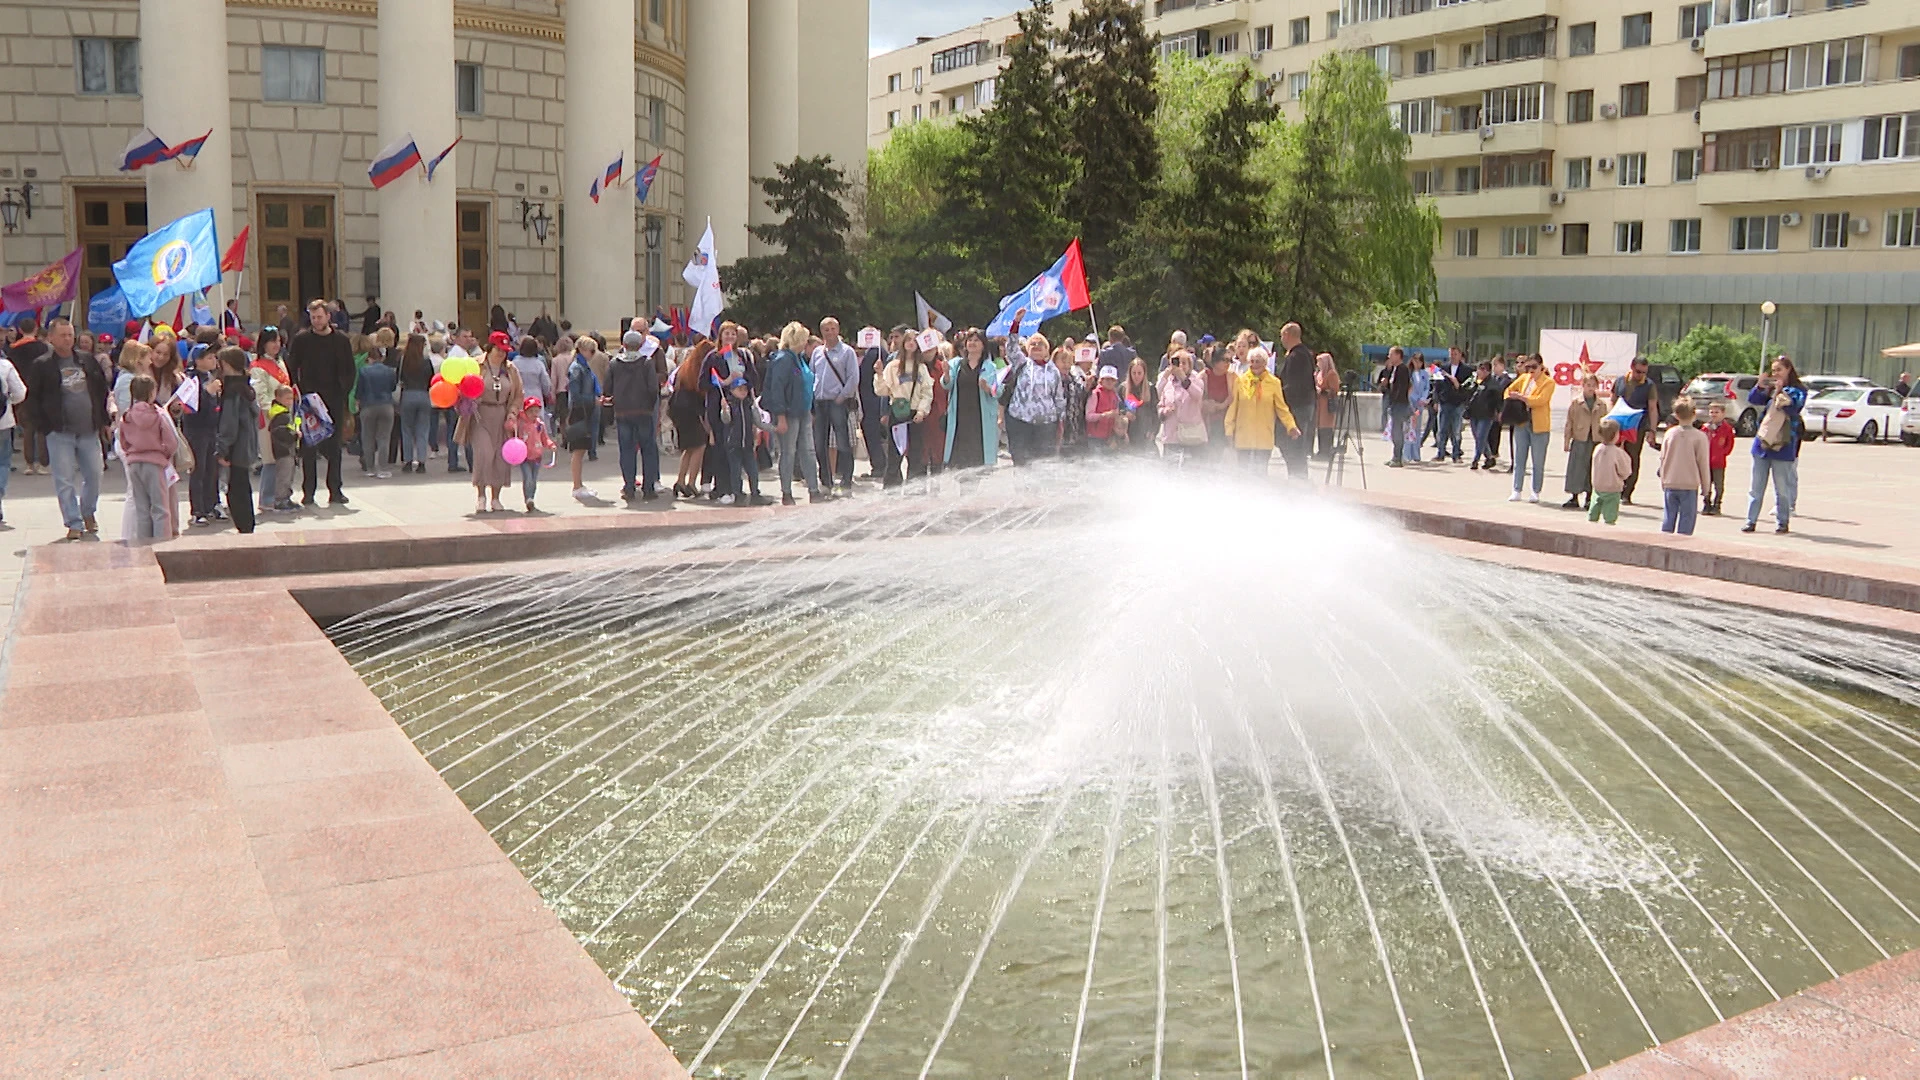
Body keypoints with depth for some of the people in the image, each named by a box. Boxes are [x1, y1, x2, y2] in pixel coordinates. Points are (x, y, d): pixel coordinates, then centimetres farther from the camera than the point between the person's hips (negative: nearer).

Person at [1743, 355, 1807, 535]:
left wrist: (1781, 391, -25)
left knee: (1782, 488, 2)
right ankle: (1751, 521, 11)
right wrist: (1759, 387, -17)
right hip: (1762, 444, 4)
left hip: (1783, 447, -4)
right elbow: (1752, 400, -1)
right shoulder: (1769, 389, 10)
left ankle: (1782, 522, 11)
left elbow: (1794, 407, -16)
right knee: (1756, 487, 7)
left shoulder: (1797, 391, 0)